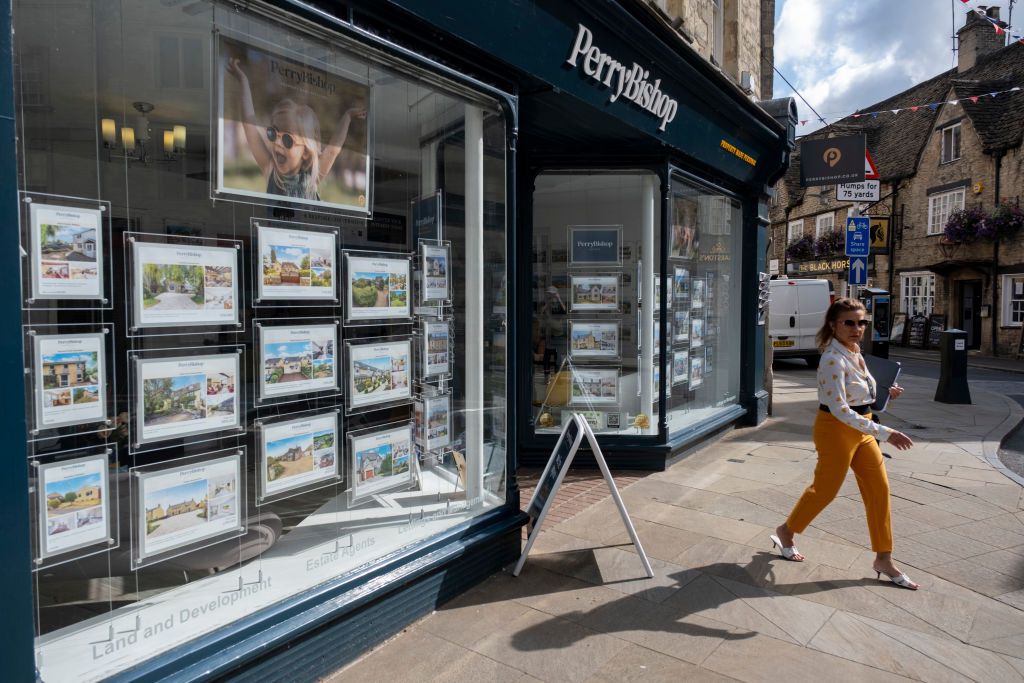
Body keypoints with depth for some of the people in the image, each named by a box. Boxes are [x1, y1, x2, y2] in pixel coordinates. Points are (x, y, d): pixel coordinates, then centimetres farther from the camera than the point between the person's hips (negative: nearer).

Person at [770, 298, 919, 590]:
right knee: (824, 490, 6)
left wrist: (885, 394, 2)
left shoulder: (855, 353, 6)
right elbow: (839, 409, -29)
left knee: (879, 489, 8)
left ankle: (884, 560, 20)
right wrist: (885, 433, -29)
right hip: (837, 429, -9)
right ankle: (785, 532, 29)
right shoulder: (833, 359, -23)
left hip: (861, 429, 9)